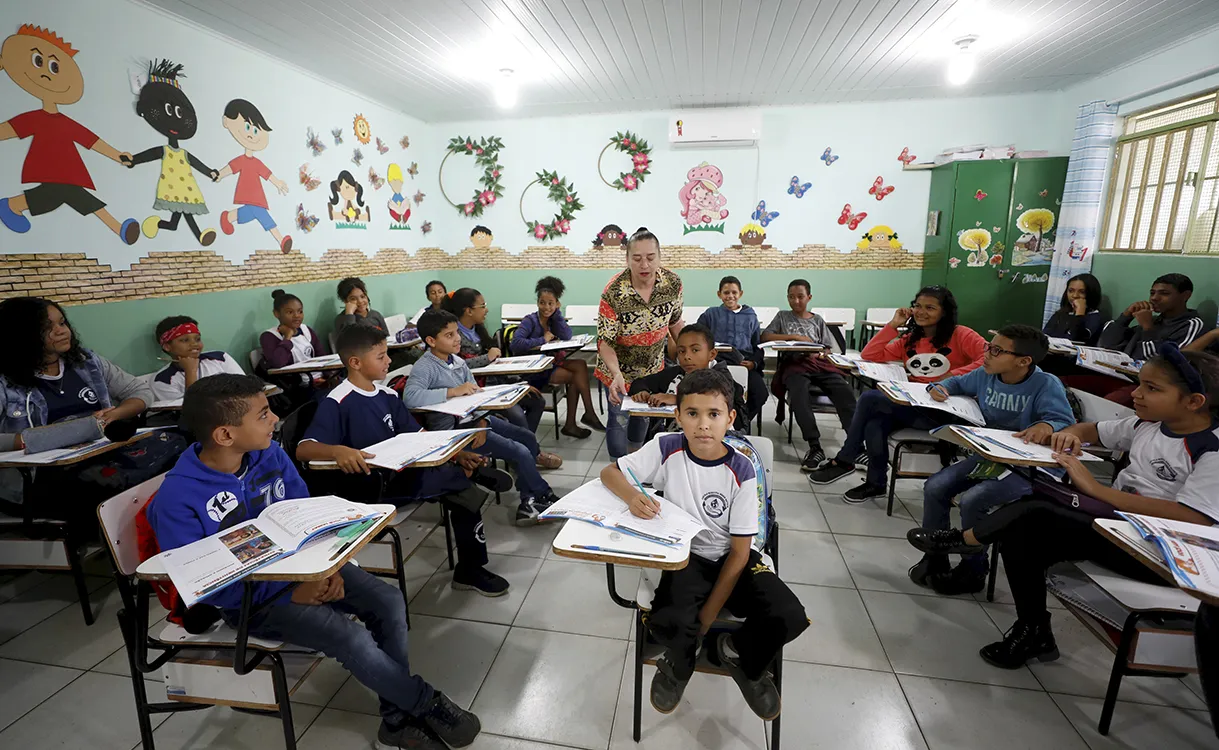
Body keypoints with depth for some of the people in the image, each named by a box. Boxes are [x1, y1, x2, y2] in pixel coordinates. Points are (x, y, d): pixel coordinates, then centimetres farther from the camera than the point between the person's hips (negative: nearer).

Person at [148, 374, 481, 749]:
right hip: (249, 597, -5)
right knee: (352, 638, -26)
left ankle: (398, 717, 2)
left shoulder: (269, 454, -6)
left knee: (389, 601, -15)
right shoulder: (176, 500, -22)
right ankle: (426, 704, -1)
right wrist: (290, 593, -24)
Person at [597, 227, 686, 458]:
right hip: (620, 368, -4)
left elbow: (675, 322, 1)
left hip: (652, 366, 4)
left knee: (643, 414, 22)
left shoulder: (673, 283, -17)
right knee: (619, 419, 3)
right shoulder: (613, 293, -30)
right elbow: (605, 342, -26)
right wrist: (616, 375, -41)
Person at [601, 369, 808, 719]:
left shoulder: (741, 471, -16)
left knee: (790, 618, -22)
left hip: (731, 559, 1)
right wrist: (632, 495, -32)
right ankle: (678, 665, 10)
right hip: (685, 556, -1)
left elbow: (740, 550, -11)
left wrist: (708, 615, -14)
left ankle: (738, 655, 13)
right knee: (670, 622, -30)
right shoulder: (666, 448, -14)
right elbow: (610, 472, -7)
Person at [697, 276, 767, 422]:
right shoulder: (711, 314, 21)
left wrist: (754, 362, 1)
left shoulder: (751, 316, 25)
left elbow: (758, 345, 21)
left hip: (745, 362, 2)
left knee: (761, 393, -28)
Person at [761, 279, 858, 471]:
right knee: (799, 394, -37)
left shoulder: (818, 320, 26)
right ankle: (815, 447, -41)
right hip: (794, 364, -2)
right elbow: (765, 336, 7)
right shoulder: (782, 316, 22)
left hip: (820, 363, 2)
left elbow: (827, 349, 18)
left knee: (845, 391, -29)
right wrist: (794, 336, -2)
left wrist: (816, 354, -6)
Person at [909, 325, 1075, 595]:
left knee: (971, 501, -26)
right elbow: (959, 382, 20)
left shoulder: (1047, 385, -17)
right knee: (934, 488, -10)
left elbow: (1065, 422, -25)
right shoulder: (986, 375, 1)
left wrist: (1047, 426, -48)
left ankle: (973, 572, -1)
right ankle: (934, 557, 9)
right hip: (986, 456, 7)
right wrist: (941, 388, -2)